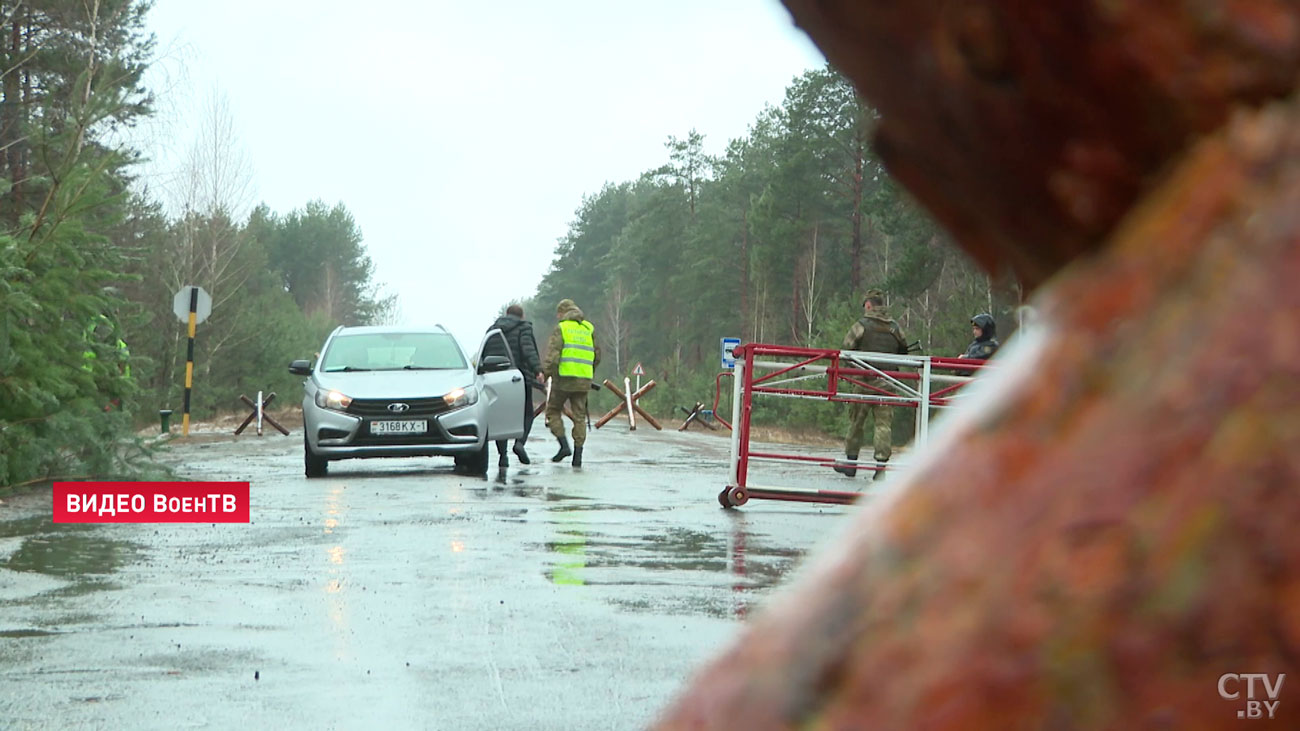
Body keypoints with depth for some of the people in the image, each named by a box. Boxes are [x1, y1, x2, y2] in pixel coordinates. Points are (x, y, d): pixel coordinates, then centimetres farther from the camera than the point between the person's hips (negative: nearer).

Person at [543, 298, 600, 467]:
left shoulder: (561, 328, -1)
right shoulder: (590, 329, 14)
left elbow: (553, 353, -12)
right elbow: (597, 355, 17)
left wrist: (546, 371, -11)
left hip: (564, 377, -4)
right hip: (584, 380, 4)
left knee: (553, 411, 11)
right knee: (579, 416, 6)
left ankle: (564, 445, -3)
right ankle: (578, 455, 1)